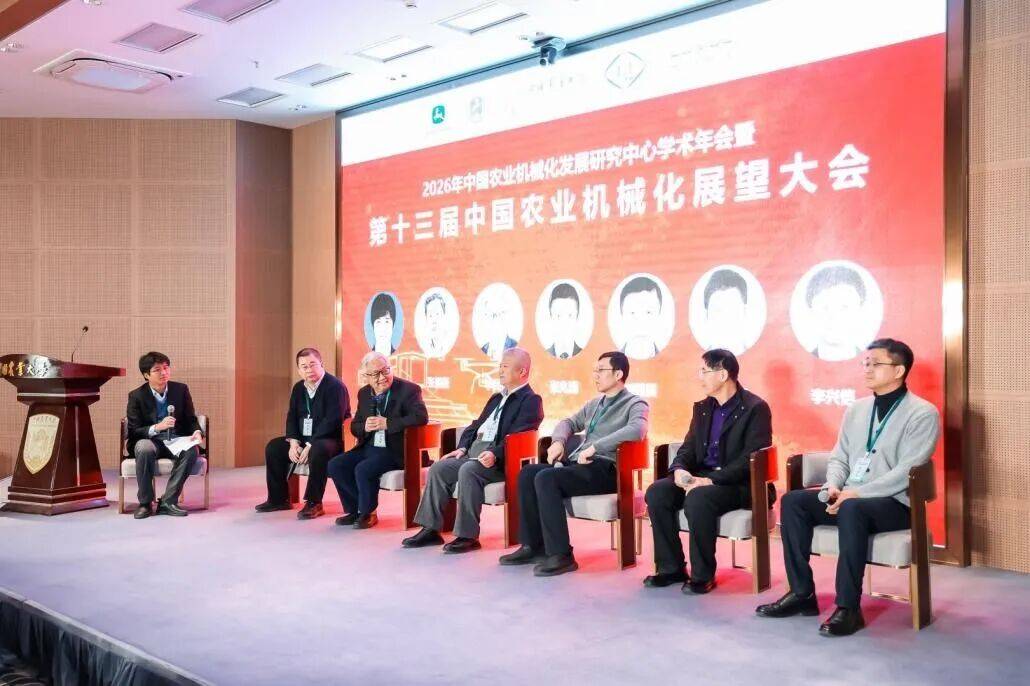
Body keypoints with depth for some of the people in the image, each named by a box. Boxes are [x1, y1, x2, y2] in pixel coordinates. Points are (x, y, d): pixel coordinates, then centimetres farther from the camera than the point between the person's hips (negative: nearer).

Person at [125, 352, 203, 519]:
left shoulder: (181, 390, 5)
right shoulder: (136, 396, -2)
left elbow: (191, 419, 10)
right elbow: (134, 431, -5)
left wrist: (197, 432, -14)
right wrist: (157, 427, -25)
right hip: (150, 441, -1)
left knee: (192, 450, -32)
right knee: (144, 448, -37)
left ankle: (168, 501, -24)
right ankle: (145, 503, -20)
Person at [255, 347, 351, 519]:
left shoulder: (335, 386, -15)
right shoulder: (298, 388, 11)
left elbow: (332, 420, -23)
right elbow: (291, 417, 10)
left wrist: (310, 445, -26)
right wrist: (293, 442, -9)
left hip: (330, 440, -8)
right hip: (303, 439, 8)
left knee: (318, 450, -38)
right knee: (273, 447, 1)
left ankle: (314, 503, -26)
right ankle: (279, 499, 10)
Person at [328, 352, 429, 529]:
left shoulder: (409, 389, -8)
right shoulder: (364, 393, 11)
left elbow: (421, 417, -23)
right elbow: (355, 426, 16)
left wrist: (387, 423, -24)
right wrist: (365, 427, -10)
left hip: (395, 450, -7)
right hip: (368, 448, 7)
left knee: (363, 469, -28)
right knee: (335, 465, -9)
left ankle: (368, 513, -3)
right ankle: (354, 509, 7)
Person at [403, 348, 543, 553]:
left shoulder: (530, 400, -3)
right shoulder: (497, 397, 25)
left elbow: (517, 435, -17)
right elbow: (476, 425, 24)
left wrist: (495, 454, -30)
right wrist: (463, 448, 7)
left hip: (500, 459, -9)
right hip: (473, 453, 9)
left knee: (468, 470, -33)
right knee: (438, 468, -8)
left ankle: (468, 535, -27)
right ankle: (431, 530, -5)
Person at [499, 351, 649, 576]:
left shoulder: (635, 404, -2)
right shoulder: (594, 404, 23)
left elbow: (636, 430, -23)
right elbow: (569, 422, 31)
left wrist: (594, 447, -26)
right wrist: (558, 441, 7)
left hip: (605, 468, -8)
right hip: (577, 462, 8)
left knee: (546, 478, -28)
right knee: (528, 473, -9)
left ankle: (561, 555, -25)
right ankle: (533, 545, -5)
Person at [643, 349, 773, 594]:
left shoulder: (755, 408, -9)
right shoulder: (702, 408, 14)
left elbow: (750, 459, -18)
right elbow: (689, 447, 14)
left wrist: (711, 480, -26)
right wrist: (679, 470, -10)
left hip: (738, 483, -7)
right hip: (701, 477, 7)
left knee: (697, 499, -35)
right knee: (656, 492, -16)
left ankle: (703, 575, -17)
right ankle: (671, 568, -5)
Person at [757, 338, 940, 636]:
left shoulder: (922, 413, -6)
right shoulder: (855, 410, 15)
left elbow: (907, 471, -17)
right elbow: (839, 457, 15)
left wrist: (858, 493, -23)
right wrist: (833, 486, -8)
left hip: (894, 503, -7)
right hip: (849, 497, 7)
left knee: (851, 509, -37)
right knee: (793, 501, -14)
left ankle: (848, 607, -28)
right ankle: (802, 593, -10)